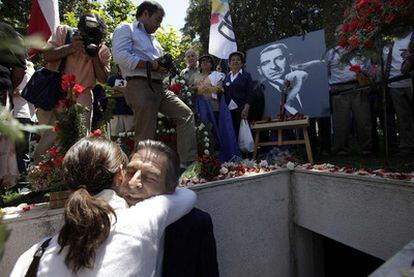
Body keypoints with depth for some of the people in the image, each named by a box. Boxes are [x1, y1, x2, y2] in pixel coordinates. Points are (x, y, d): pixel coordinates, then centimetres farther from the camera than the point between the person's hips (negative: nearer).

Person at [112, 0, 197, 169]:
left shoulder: (153, 39, 32)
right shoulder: (125, 29, 7)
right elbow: (121, 56, -11)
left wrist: (164, 67, 9)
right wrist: (150, 64, -13)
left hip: (159, 87, 8)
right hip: (140, 86, -8)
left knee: (186, 115, -3)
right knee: (146, 136, -10)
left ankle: (188, 163, -5)